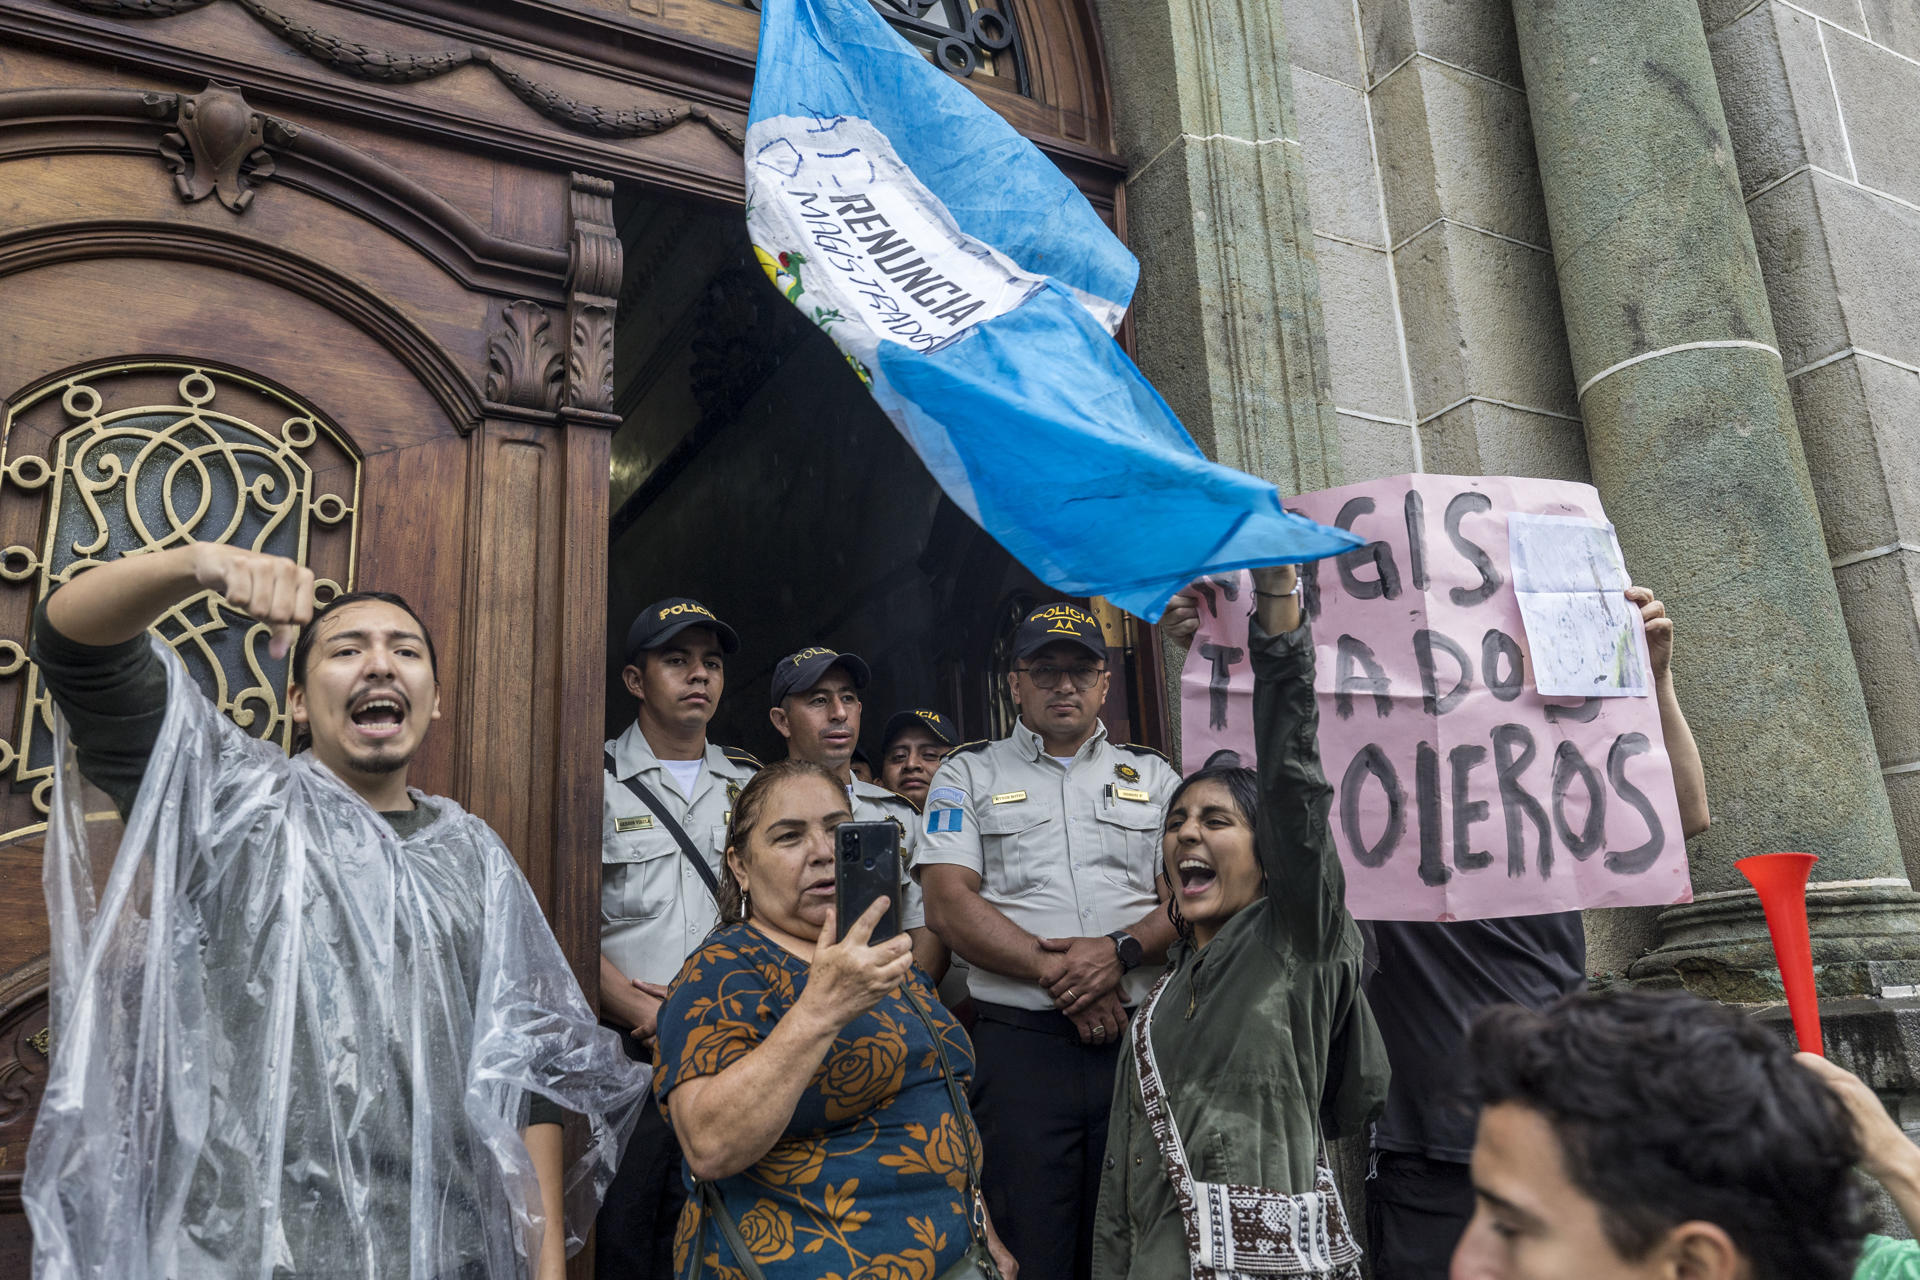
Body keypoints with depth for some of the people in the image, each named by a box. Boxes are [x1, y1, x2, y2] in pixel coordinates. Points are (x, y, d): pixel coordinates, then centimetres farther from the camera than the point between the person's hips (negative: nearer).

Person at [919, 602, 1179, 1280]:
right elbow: (949, 902, -2)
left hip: (1141, 1040, 2)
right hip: (1021, 1041, -2)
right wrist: (1054, 972, -12)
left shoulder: (1153, 776, 16)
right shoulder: (969, 773, 9)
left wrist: (1121, 951, -13)